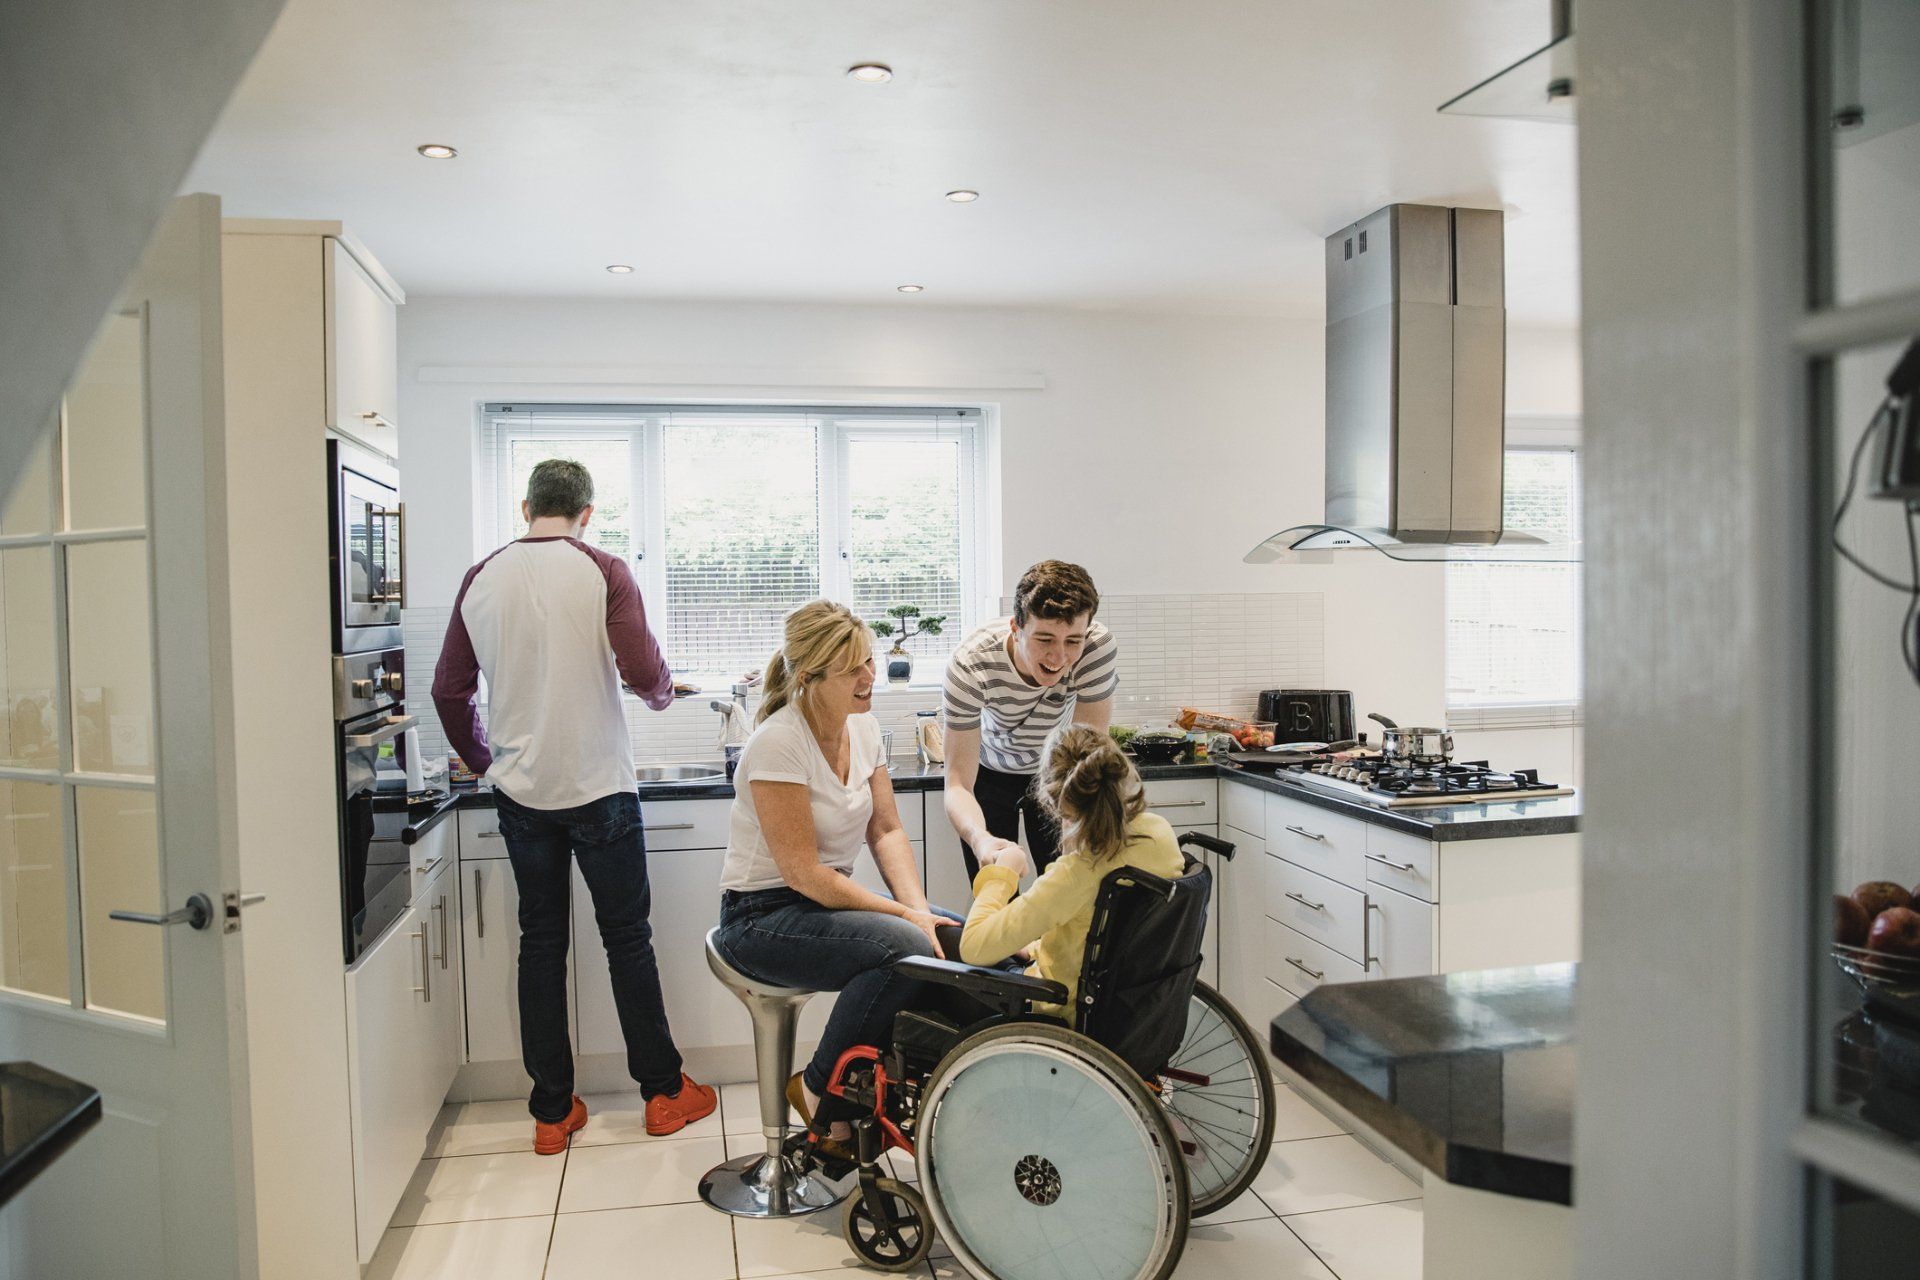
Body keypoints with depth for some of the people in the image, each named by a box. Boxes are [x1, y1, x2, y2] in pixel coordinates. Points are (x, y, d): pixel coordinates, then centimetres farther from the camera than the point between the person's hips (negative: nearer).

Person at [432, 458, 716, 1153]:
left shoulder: (481, 579, 4)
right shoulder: (603, 572, -8)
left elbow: (449, 690, 8)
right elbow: (643, 671, -17)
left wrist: (483, 759, 23)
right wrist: (663, 691, 6)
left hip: (520, 790, 3)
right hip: (598, 787, -3)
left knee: (540, 943, 11)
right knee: (627, 938, 8)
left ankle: (552, 1111, 18)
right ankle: (663, 1092, 20)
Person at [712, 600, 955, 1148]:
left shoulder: (863, 727, 2)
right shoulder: (778, 743, -22)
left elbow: (887, 832, 4)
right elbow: (802, 872, -22)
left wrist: (919, 910, -13)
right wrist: (906, 916, -24)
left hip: (831, 899, 8)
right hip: (763, 917, -7)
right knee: (906, 949, -31)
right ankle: (818, 1089, -8)